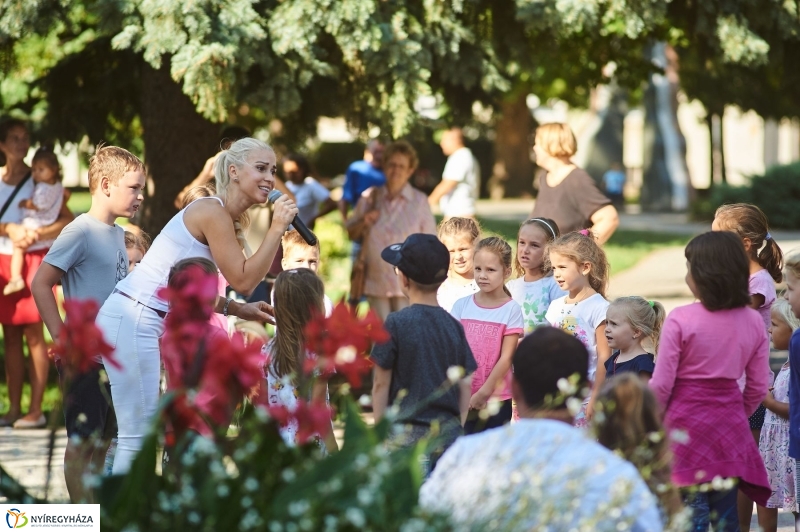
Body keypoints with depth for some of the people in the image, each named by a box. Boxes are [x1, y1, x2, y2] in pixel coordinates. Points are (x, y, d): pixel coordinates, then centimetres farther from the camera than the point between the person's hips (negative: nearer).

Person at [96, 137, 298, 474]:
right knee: (137, 436, -10)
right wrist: (277, 228, -13)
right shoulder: (213, 213, -14)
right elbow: (243, 280, -15)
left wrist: (239, 310, 9)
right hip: (134, 318, -10)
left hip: (150, 321, 10)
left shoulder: (225, 218, 15)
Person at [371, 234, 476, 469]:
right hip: (448, 435, 4)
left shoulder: (396, 324, -7)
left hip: (407, 433, -4)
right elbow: (465, 386, 8)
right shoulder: (454, 326, 4)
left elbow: (381, 383, -3)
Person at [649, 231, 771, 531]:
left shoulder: (680, 320, -14)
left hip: (686, 424, -4)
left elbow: (661, 384, -11)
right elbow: (758, 387, 5)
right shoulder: (753, 321, 0)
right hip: (730, 425, 4)